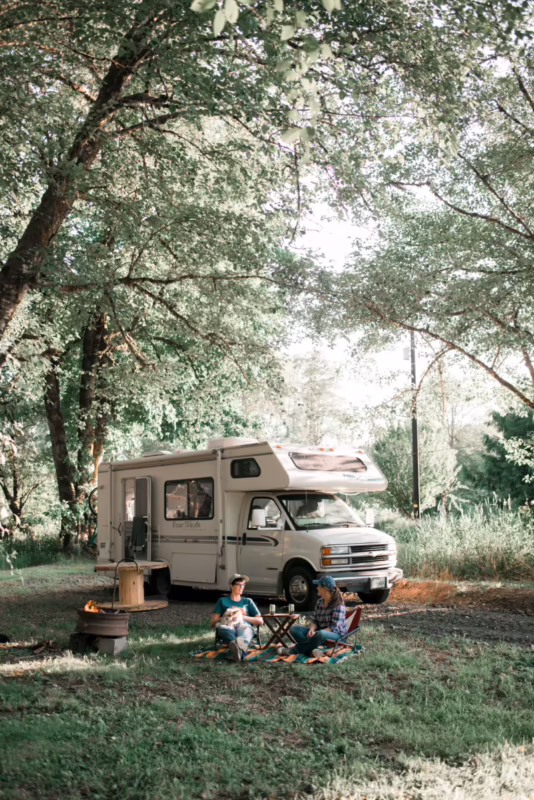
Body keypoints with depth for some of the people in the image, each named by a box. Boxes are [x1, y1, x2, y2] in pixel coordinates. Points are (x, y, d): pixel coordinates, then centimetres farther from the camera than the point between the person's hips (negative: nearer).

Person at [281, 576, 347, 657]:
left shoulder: (338, 605, -16)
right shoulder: (320, 602, 6)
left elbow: (334, 628, -21)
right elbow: (315, 620, 9)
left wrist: (316, 633, -28)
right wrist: (312, 629, -14)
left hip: (337, 635, -8)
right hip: (321, 631, 8)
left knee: (321, 634, -42)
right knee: (294, 629, -6)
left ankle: (293, 650, -23)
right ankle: (313, 650, -28)